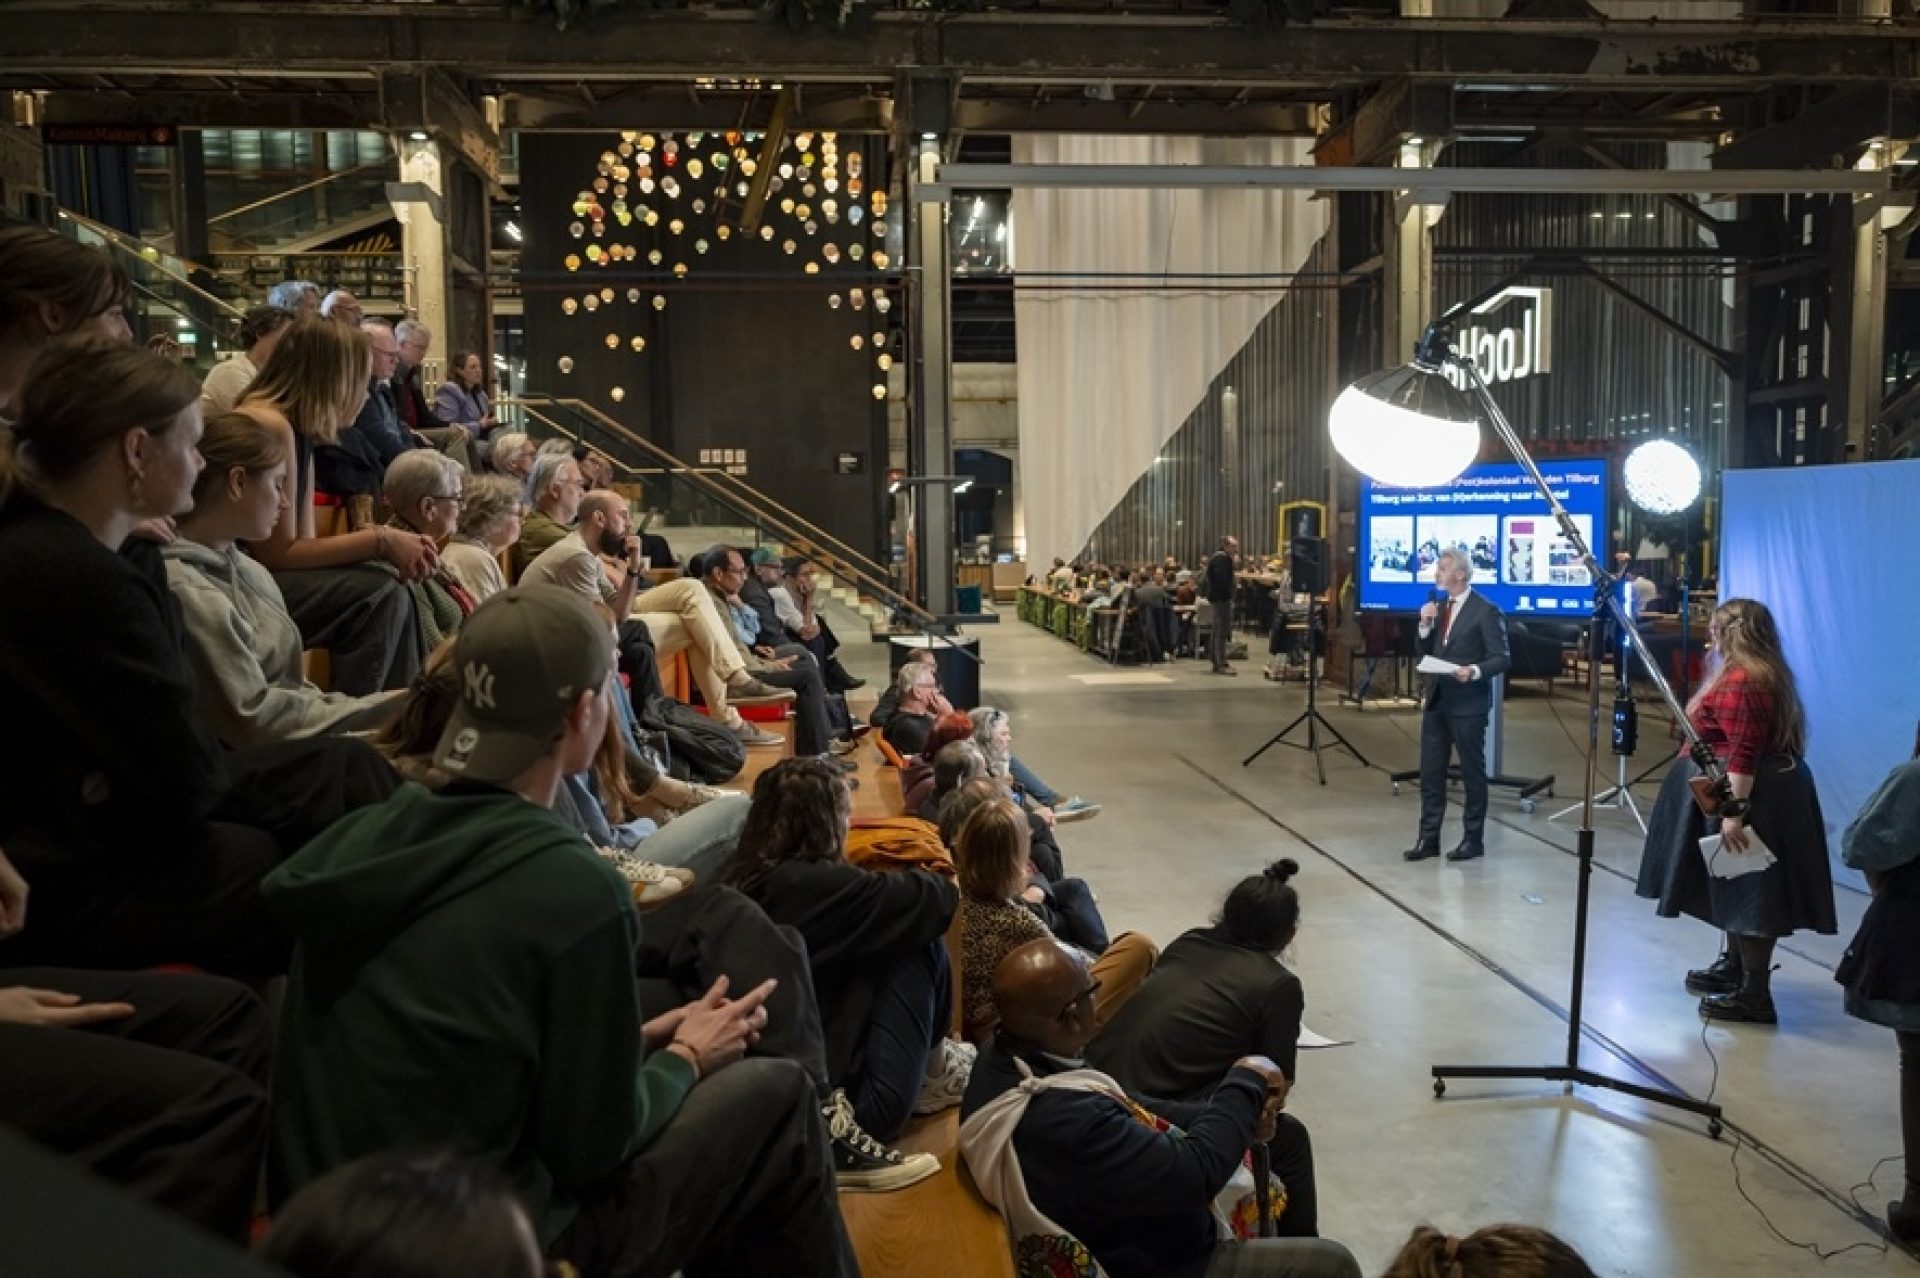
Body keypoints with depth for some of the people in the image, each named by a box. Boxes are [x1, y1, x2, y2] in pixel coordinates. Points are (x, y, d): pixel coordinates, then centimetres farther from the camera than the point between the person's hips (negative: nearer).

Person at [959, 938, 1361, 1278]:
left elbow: (1125, 1111, 1)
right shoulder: (1064, 1120, -42)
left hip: (1113, 1229, 9)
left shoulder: (1006, 1057, -12)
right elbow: (1197, 1172, -31)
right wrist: (1246, 1084, -15)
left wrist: (1237, 1114, -6)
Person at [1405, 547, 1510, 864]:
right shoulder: (1439, 607, 11)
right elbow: (1425, 654, 11)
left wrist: (1475, 671, -28)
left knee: (1472, 771, 5)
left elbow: (1502, 658, -12)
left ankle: (1473, 839, 15)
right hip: (1436, 700, 7)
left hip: (1468, 703, -7)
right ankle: (1429, 838, 14)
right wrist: (1426, 625, -4)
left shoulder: (1485, 610, -10)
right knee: (1431, 772, 7)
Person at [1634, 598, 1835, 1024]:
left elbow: (1744, 754, -26)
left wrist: (1734, 811, -27)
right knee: (1740, 887, 19)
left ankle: (1755, 994, -2)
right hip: (1763, 790, 11)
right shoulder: (1762, 673, 15)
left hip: (1753, 796, -11)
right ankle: (1734, 966, 31)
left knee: (1750, 890, -7)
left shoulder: (1740, 680, -20)